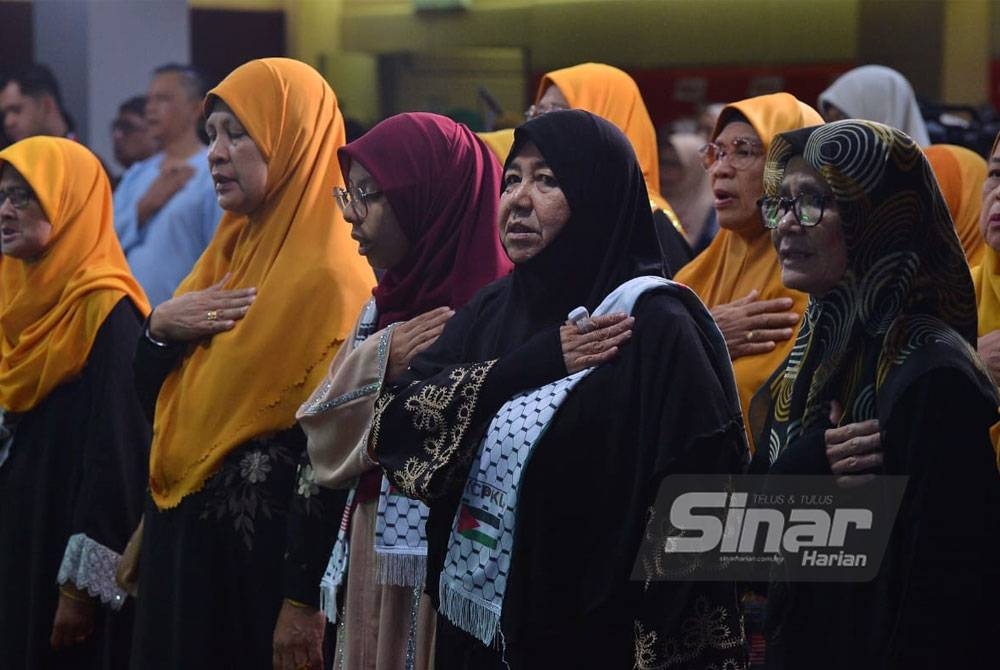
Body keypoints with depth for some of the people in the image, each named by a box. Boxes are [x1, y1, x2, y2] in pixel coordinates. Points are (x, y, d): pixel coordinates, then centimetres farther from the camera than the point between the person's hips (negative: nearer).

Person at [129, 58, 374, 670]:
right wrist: (161, 329, -6)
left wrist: (304, 599, -23)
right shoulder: (233, 248, 12)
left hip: (271, 547, -8)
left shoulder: (329, 274, -15)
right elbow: (150, 394, 15)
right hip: (187, 534, 8)